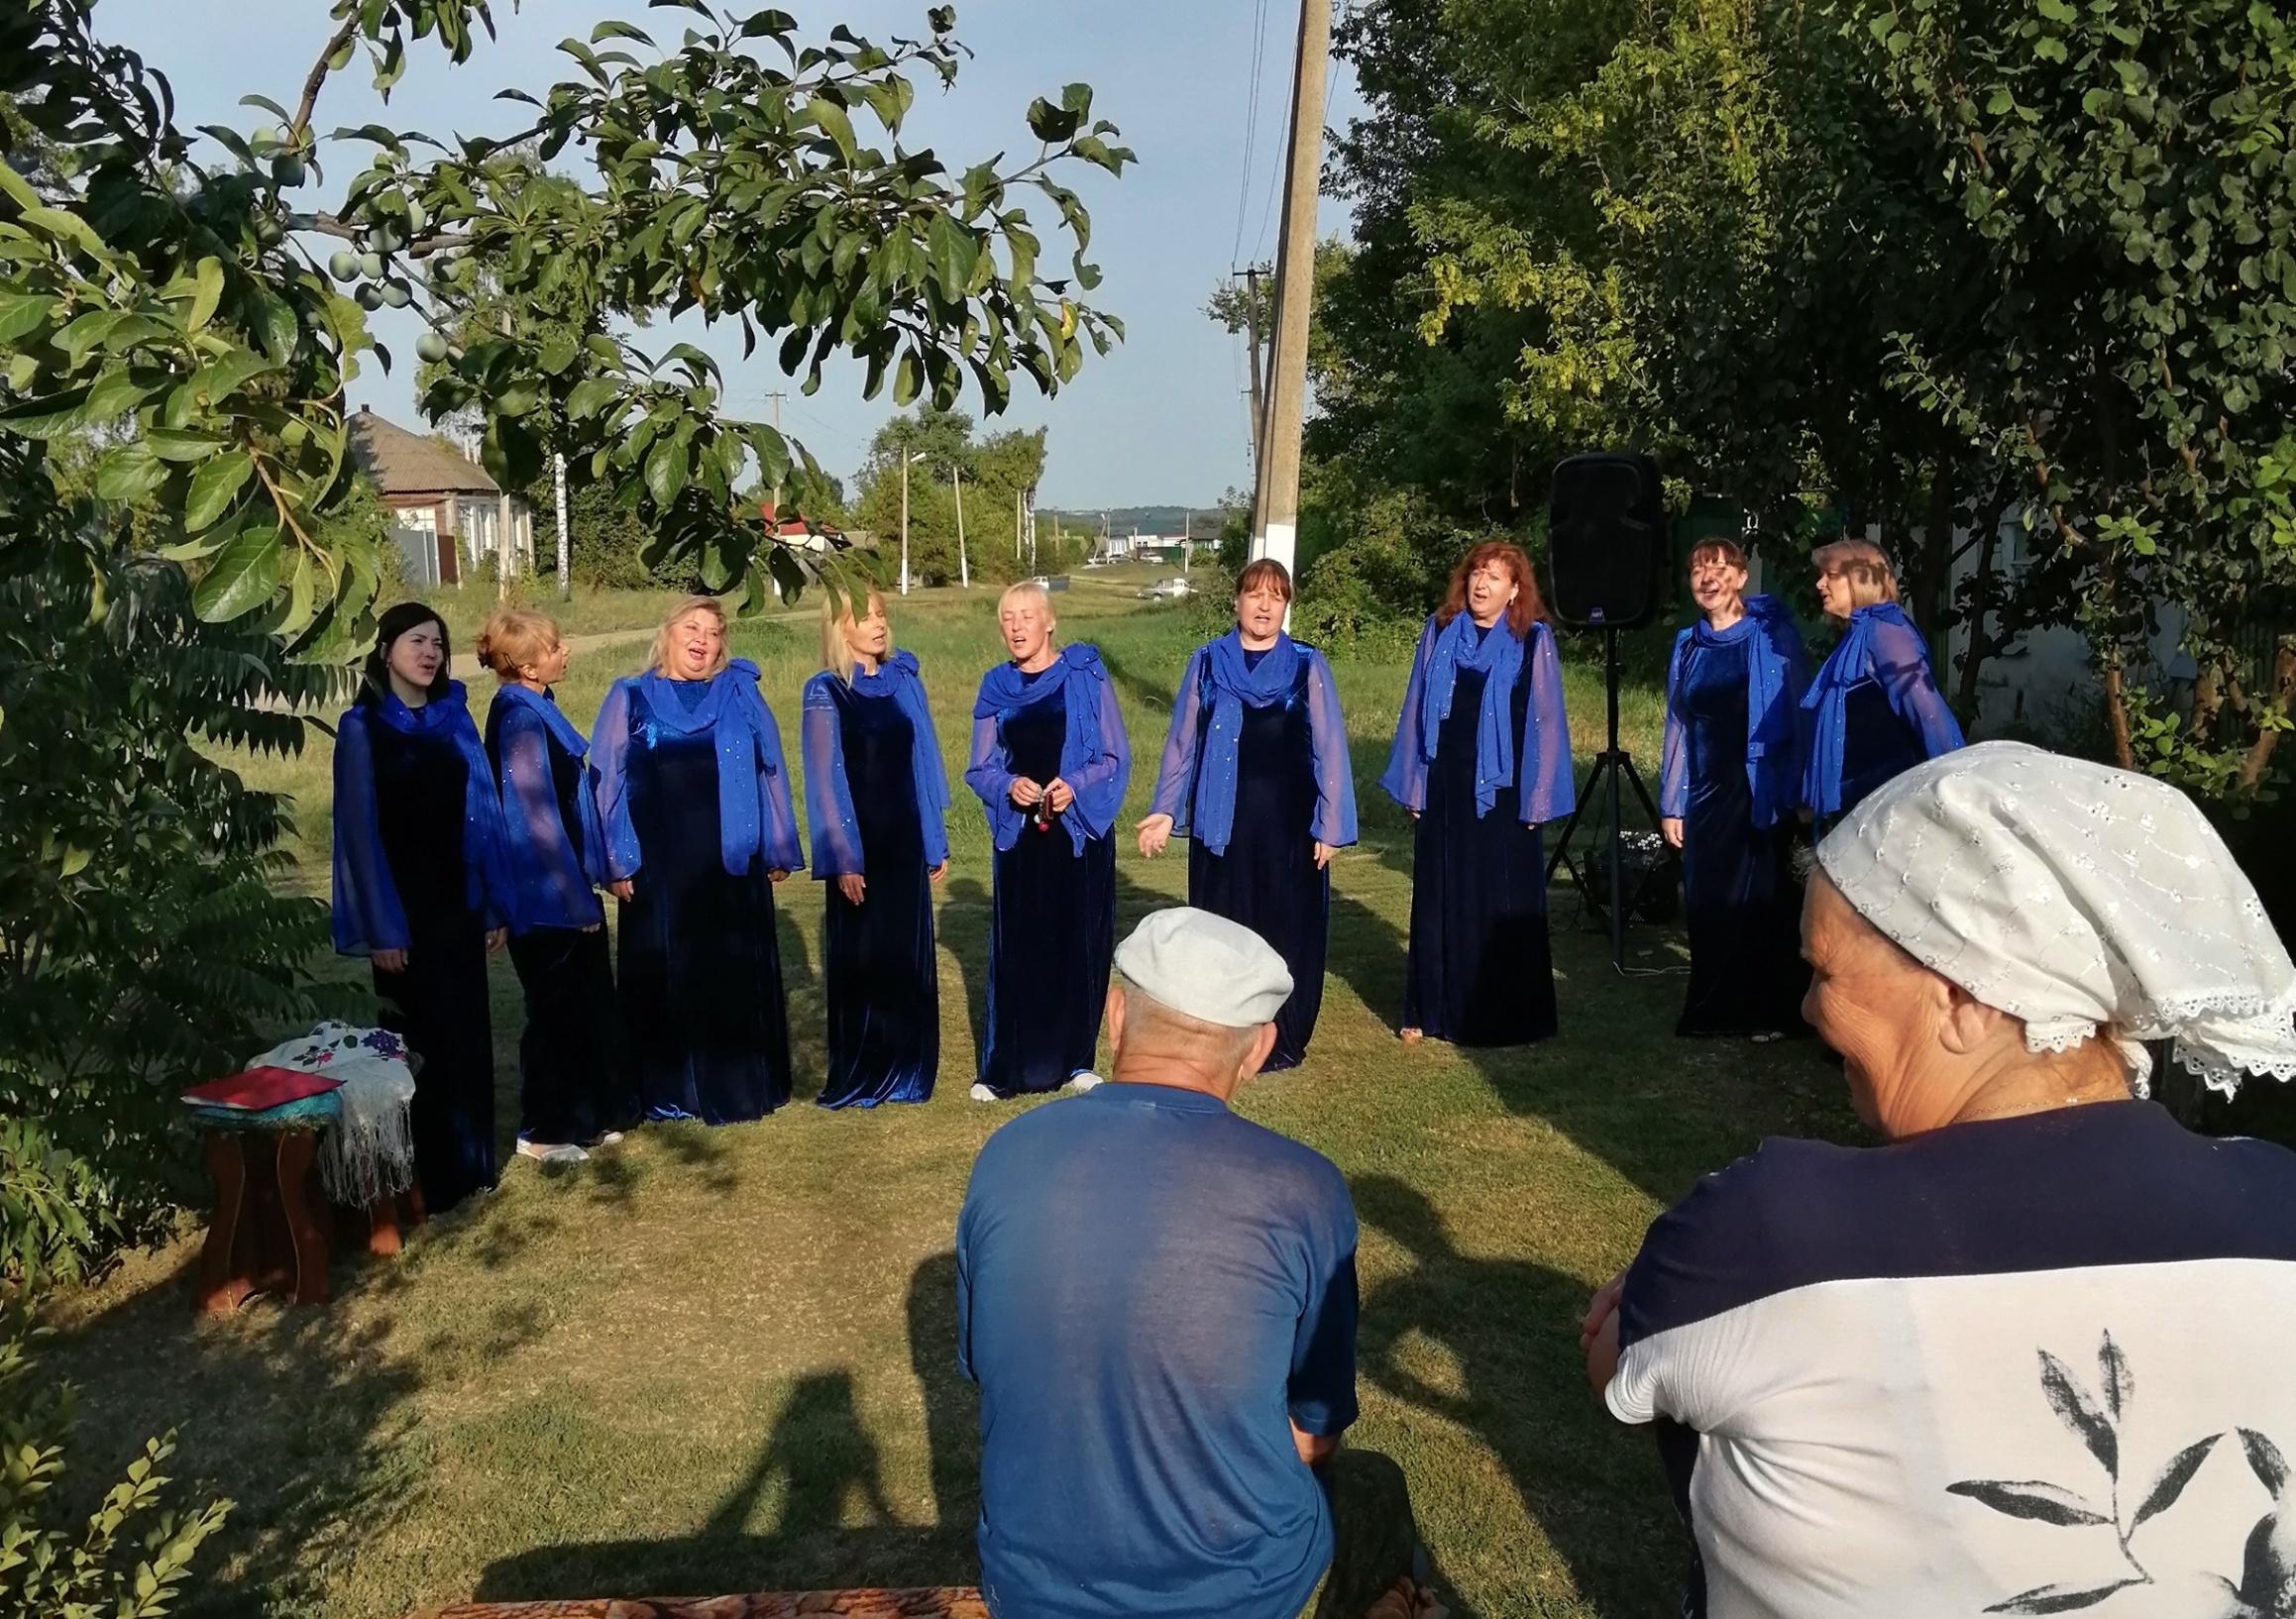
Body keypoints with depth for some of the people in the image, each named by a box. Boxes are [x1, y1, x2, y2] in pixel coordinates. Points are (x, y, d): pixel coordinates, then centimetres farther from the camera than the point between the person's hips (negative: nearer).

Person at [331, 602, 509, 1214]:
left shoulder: (453, 717, 6)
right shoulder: (362, 728, -7)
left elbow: (482, 812, 7)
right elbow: (360, 831, -10)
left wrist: (494, 904, 4)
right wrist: (382, 928, -14)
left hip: (457, 901, 5)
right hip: (404, 907, -4)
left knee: (468, 1032, 9)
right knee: (418, 1040, 2)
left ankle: (472, 1163, 21)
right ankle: (424, 1179, 13)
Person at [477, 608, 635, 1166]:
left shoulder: (535, 709, 9)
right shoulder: (519, 719, -19)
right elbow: (537, 818, -21)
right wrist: (577, 898, -17)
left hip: (568, 886, 9)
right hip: (547, 895, -9)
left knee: (585, 1004, 16)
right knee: (556, 1010, 4)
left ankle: (589, 1116, 28)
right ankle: (542, 1131, 17)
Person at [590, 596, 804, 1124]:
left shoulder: (741, 695, 7)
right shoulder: (631, 699, 4)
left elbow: (770, 773, 8)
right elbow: (608, 783, 2)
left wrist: (780, 850, 6)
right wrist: (615, 861, -5)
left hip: (731, 864, 1)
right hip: (658, 868, -1)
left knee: (738, 975, 6)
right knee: (664, 978, 5)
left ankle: (742, 1085, 18)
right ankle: (669, 1092, 16)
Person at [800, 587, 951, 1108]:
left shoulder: (903, 681, 6)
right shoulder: (826, 692, -6)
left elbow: (922, 764, 10)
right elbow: (825, 781, -9)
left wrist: (935, 842, 9)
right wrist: (843, 859, -14)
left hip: (905, 840, 4)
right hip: (857, 844, -4)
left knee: (908, 956, 8)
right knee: (860, 960, 2)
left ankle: (905, 1071, 19)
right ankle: (857, 1078, 13)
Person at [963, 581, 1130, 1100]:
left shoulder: (1087, 677, -2)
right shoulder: (996, 688, 7)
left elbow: (1117, 757, -2)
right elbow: (980, 769, 8)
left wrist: (1076, 786, -18)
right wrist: (1008, 786, -13)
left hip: (1080, 832, -2)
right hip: (1019, 836, 2)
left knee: (1079, 946, 2)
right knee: (1015, 949, 1)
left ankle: (1075, 1059, 17)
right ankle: (1004, 1067, 10)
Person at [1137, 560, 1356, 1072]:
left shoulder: (1308, 667, 0)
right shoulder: (1206, 663, 4)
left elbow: (1329, 749, -2)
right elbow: (1182, 742, 7)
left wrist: (1331, 824, -6)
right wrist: (1165, 810, 0)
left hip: (1287, 822, -1)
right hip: (1221, 819, 1)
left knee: (1286, 928, 4)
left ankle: (1282, 1041, 16)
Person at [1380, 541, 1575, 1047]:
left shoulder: (1533, 641, -2)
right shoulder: (1439, 632, 5)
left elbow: (1546, 722, -2)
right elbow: (1415, 710, 7)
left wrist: (1538, 797, -6)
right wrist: (1412, 785, 4)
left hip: (1502, 790, -2)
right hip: (1444, 788, 3)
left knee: (1502, 903, 3)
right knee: (1438, 898, 9)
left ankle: (1502, 1016, 15)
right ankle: (1430, 1009, 19)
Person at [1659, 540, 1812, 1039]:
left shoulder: (1773, 636, -3)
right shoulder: (1688, 645, 10)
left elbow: (1801, 715, -5)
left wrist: (1802, 794, -11)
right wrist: (1671, 804, 9)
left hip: (1764, 792, -4)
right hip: (1705, 796, 4)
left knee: (1766, 903, 2)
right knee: (1708, 904, 5)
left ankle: (1771, 1012, 14)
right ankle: (1714, 1011, 17)